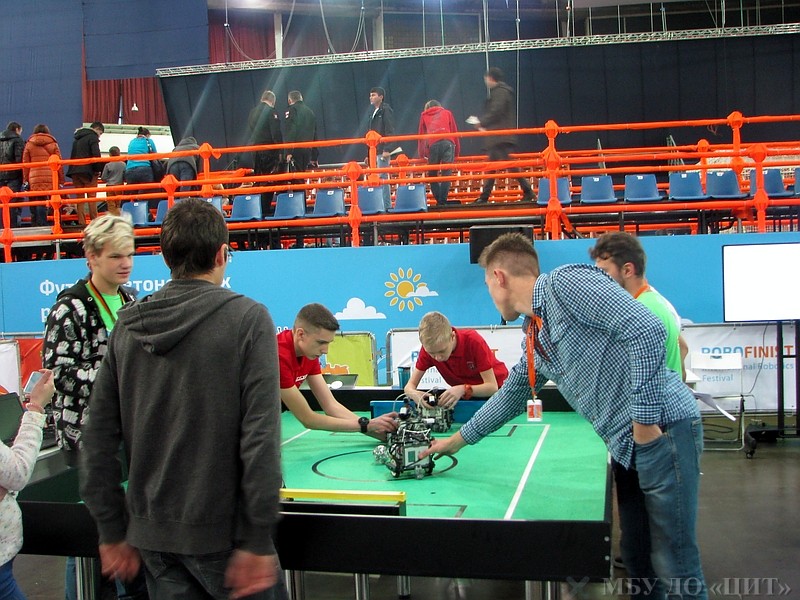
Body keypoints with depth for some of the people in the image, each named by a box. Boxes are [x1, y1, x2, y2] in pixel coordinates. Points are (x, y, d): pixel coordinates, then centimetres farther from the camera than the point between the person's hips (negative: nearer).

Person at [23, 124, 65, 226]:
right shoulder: (53, 144, 9)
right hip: (52, 178, 0)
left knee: (40, 205, 2)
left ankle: (41, 225, -1)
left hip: (35, 180, 0)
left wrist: (25, 180, 10)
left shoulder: (29, 144, 11)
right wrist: (61, 181, 10)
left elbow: (25, 164, 7)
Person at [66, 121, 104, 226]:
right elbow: (96, 155, -15)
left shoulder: (77, 138, 23)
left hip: (75, 171, 7)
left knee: (80, 197, 7)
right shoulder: (92, 137, -4)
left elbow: (73, 156, 21)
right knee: (91, 197, -4)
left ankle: (81, 222, 3)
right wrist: (99, 169, -6)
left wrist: (73, 170, 17)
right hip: (88, 171, -7)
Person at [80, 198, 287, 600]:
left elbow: (99, 437, 4)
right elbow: (260, 436, -18)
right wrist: (257, 541, -13)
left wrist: (113, 531, 11)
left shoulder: (127, 325, 3)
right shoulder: (248, 319, -12)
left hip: (152, 533, 5)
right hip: (220, 533, -5)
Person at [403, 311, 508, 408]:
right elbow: (410, 385, -16)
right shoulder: (429, 347, -18)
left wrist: (463, 389, -45)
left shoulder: (473, 341, -28)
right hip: (464, 396, 3)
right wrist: (414, 394, -39)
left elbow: (492, 386, -28)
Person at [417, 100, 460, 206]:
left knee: (432, 174, 7)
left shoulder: (424, 116, 25)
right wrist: (457, 151, 19)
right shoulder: (447, 113, 25)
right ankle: (443, 201, -13)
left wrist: (421, 154, 24)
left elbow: (421, 135, 22)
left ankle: (439, 201, -3)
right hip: (448, 143, 0)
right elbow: (454, 131, 19)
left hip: (433, 145, 0)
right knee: (446, 173, -3)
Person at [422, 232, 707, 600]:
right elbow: (511, 396, 30)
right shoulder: (534, 336, 16)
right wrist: (457, 440, 37)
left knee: (675, 568, -1)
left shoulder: (567, 282, -13)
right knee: (637, 559, 17)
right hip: (628, 445, 9)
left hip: (663, 431, -9)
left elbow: (647, 330, -22)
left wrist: (645, 418, -19)